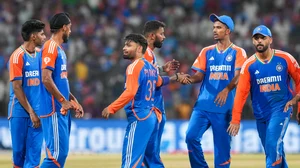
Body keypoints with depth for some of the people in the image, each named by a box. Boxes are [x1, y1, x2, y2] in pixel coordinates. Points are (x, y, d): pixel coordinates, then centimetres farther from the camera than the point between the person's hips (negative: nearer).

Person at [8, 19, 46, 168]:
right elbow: (17, 87, -11)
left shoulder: (40, 54, 10)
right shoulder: (18, 56, -9)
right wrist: (31, 112, -13)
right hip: (20, 112, -5)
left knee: (34, 151, -1)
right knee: (19, 151, 1)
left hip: (36, 112, 5)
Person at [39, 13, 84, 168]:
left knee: (61, 152, 9)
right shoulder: (50, 47, -12)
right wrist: (63, 101, -18)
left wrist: (73, 101, 18)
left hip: (62, 110, 10)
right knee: (57, 153, -13)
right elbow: (46, 79, -20)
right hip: (54, 110, -10)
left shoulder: (59, 49, 19)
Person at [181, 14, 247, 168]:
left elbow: (238, 76, -10)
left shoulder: (238, 52, 3)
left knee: (222, 145, -1)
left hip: (225, 107, -3)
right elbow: (200, 75, 9)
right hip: (203, 104, 3)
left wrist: (227, 90, -27)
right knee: (191, 136, -12)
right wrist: (190, 79, -14)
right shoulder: (207, 52, 15)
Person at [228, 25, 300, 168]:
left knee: (273, 145, -19)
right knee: (270, 150, 11)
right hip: (260, 113, 3)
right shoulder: (249, 65, -4)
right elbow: (241, 92, -9)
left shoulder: (285, 59, -6)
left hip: (281, 109, -3)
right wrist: (235, 120, -15)